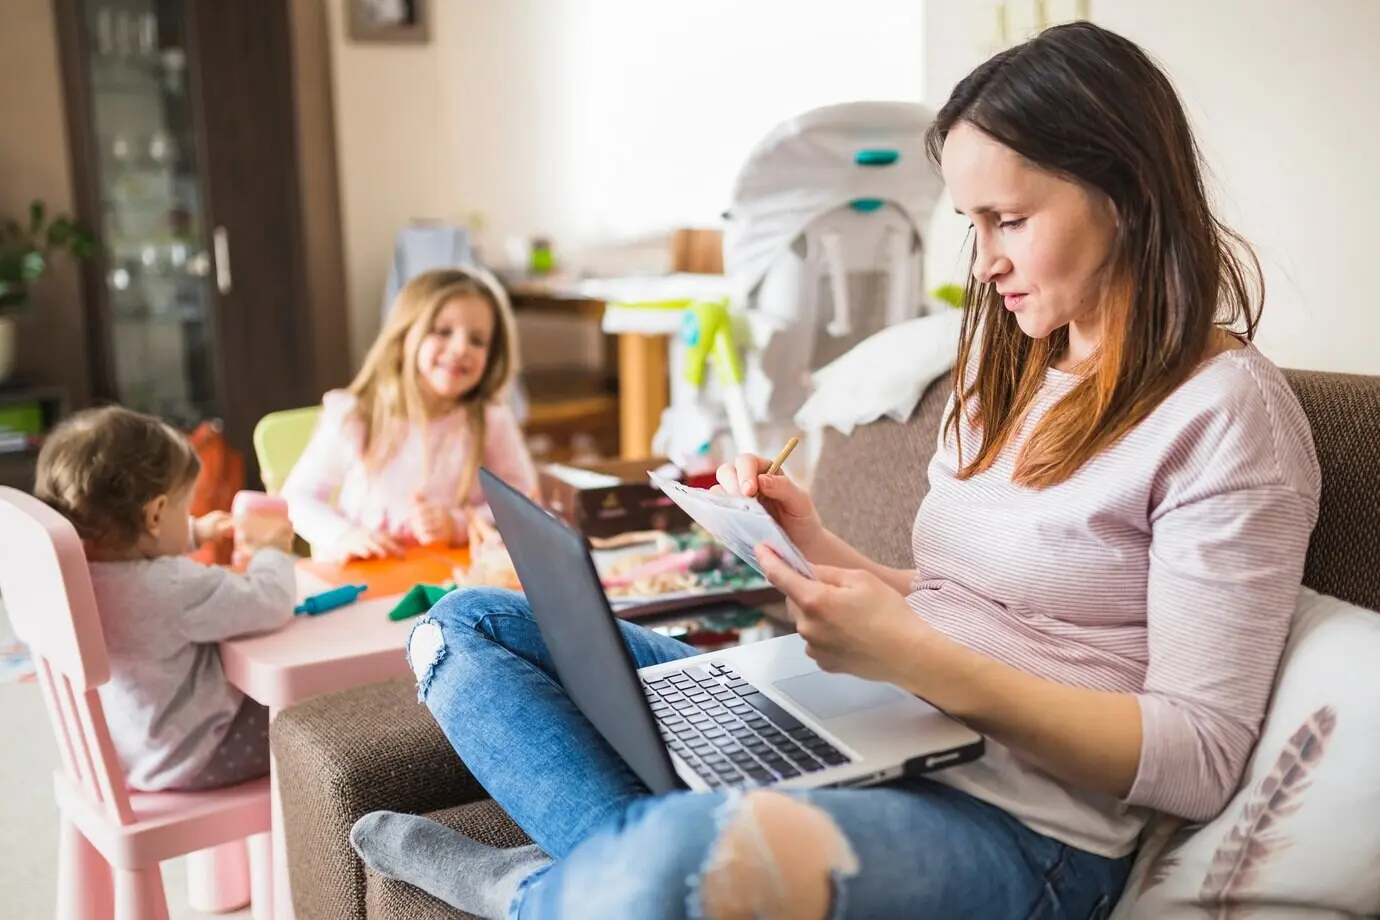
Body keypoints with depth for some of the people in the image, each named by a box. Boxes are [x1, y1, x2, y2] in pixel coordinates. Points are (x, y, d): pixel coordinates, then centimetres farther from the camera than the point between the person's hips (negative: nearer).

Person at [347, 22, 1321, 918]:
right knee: (465, 625, 4)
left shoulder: (1224, 410, -8)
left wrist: (913, 657, -23)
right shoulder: (1011, 367, 17)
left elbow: (1199, 761, -14)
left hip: (1020, 819, -8)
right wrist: (818, 545, 3)